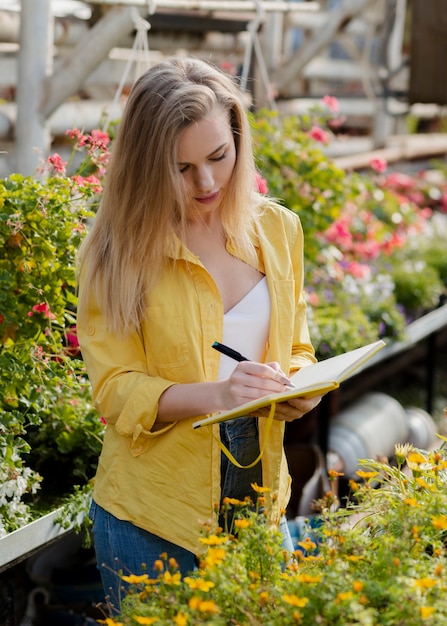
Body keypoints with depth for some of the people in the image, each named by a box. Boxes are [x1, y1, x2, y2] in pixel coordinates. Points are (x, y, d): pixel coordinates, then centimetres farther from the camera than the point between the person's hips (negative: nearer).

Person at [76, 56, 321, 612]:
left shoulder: (278, 229, 3)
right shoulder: (118, 250, -9)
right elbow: (115, 389, -12)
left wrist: (299, 385, -10)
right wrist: (214, 394, -29)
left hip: (258, 500, 4)